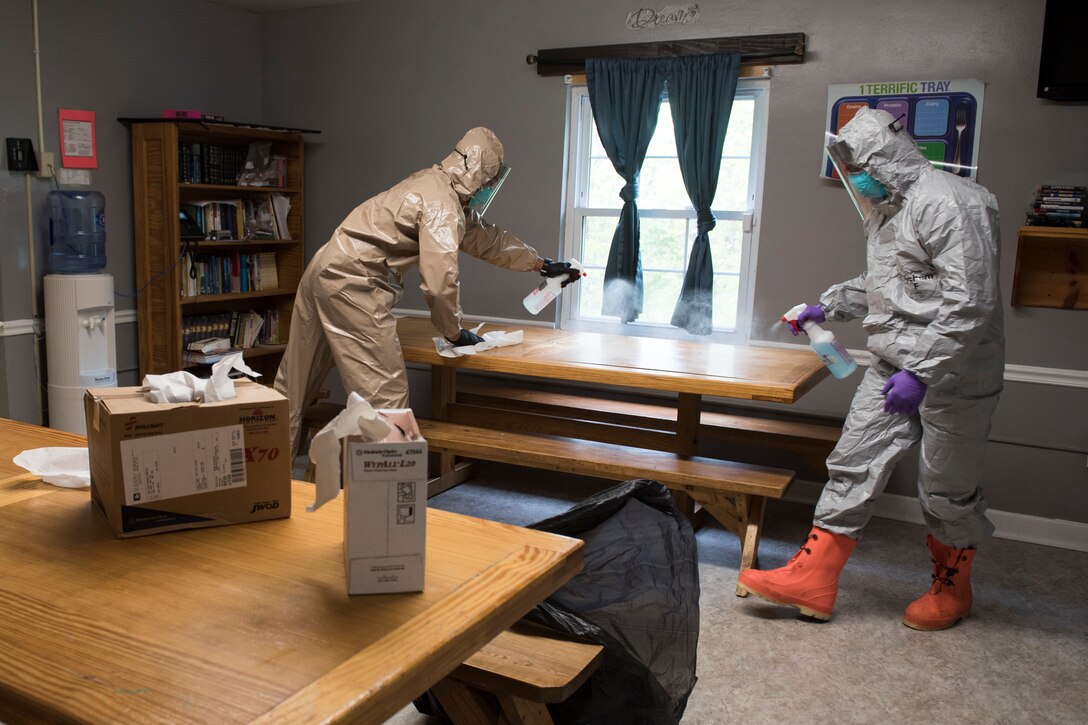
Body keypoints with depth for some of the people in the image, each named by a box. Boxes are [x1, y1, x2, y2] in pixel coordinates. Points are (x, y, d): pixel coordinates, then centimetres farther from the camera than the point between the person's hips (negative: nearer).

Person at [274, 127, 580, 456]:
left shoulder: (438, 185, 15)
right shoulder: (441, 205, -16)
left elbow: (486, 238, 25)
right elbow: (440, 281, -23)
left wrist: (542, 264, 28)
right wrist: (454, 331, -7)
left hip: (326, 273, 10)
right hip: (352, 284, -10)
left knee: (297, 379, 18)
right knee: (386, 391, -7)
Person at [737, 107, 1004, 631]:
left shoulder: (947, 203, -18)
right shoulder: (890, 210, 13)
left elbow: (970, 302, -25)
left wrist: (921, 371, -27)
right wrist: (828, 306, 25)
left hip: (952, 373, -8)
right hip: (894, 365, 9)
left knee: (949, 489, 7)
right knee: (853, 465, 3)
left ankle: (952, 587, 30)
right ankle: (812, 578, 8)